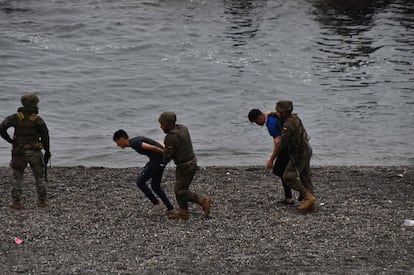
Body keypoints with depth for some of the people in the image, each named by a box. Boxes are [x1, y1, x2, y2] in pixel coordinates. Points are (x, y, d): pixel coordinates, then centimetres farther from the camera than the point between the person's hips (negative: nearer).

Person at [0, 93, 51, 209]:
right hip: (35, 151, -1)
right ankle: (42, 200, 16)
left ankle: (16, 201, 6)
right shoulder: (37, 119, -7)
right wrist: (47, 151, 0)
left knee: (17, 178, 9)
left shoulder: (15, 117, -2)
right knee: (40, 177, 13)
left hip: (19, 152, 1)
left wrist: (9, 140, -3)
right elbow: (45, 136, -9)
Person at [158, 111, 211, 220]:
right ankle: (183, 213, 22)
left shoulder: (171, 137, -26)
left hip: (185, 167, -9)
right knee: (181, 188, 16)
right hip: (192, 161, 9)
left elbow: (168, 154, -18)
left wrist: (165, 162, 4)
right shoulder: (182, 128, 2)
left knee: (179, 191, 3)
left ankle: (203, 201, 4)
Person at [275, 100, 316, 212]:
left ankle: (308, 197, -14)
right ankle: (311, 205, 7)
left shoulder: (288, 124, -21)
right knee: (305, 178, 9)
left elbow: (283, 143, -20)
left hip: (299, 154, -10)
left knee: (289, 177, -11)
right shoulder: (295, 119, 10)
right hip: (306, 151, 10)